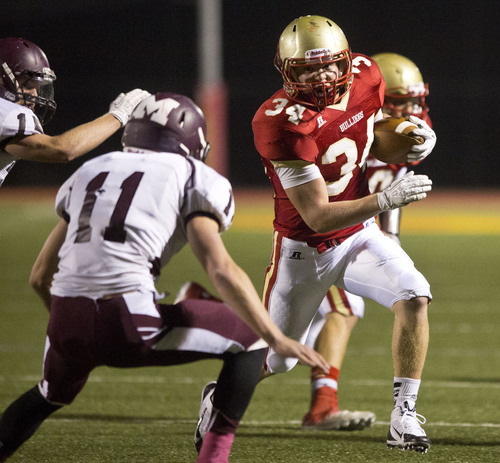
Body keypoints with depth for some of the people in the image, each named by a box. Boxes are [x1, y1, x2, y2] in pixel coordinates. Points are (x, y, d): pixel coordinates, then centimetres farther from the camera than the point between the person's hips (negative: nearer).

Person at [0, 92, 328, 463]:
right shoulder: (192, 179, 9)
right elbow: (220, 270, -7)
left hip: (67, 322, 6)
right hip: (130, 324, -6)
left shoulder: (89, 172, 25)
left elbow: (40, 276, 28)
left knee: (52, 393, 38)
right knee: (251, 338, 14)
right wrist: (277, 340, -5)